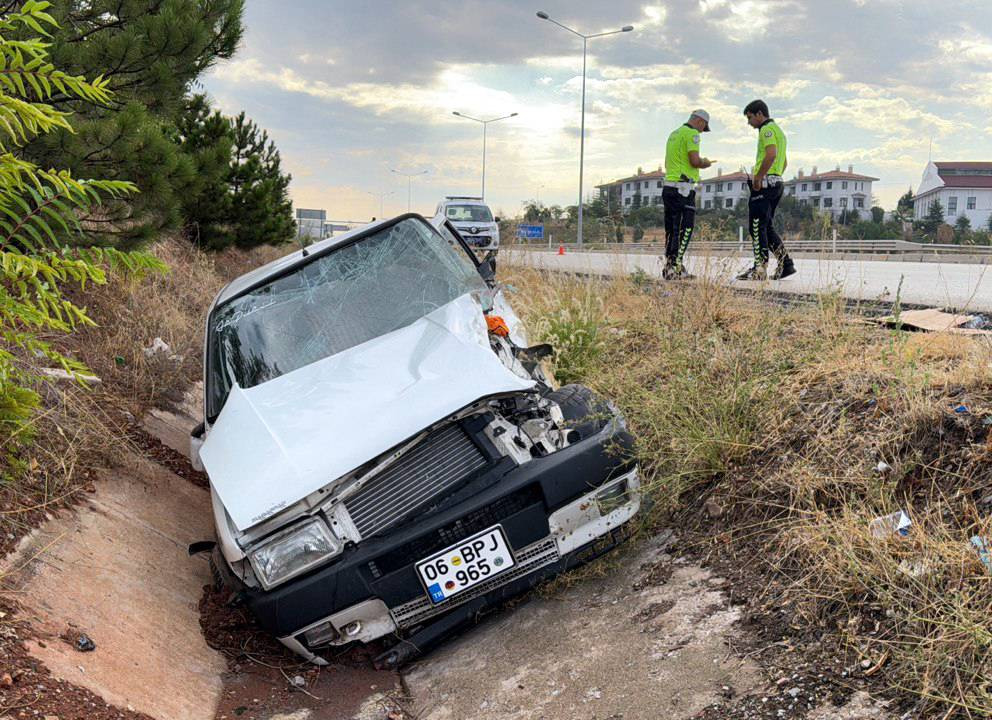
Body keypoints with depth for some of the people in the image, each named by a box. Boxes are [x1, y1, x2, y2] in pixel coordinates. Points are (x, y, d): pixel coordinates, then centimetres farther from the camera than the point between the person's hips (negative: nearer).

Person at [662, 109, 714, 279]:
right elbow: (695, 161, -16)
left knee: (671, 229, 11)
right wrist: (706, 163, 5)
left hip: (668, 187, 9)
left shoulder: (674, 133, 21)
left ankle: (668, 266, 11)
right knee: (685, 229, -8)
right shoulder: (692, 133, -7)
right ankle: (675, 267, -13)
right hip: (683, 188, -9)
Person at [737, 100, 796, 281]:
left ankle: (760, 269, -11)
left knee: (757, 227, -9)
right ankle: (786, 264, 9)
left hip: (764, 183, -10)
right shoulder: (778, 130, 26)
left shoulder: (767, 129, -7)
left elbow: (771, 154, -24)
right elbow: (784, 162, 31)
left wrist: (758, 177, -20)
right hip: (777, 183, 10)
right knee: (767, 227, 13)